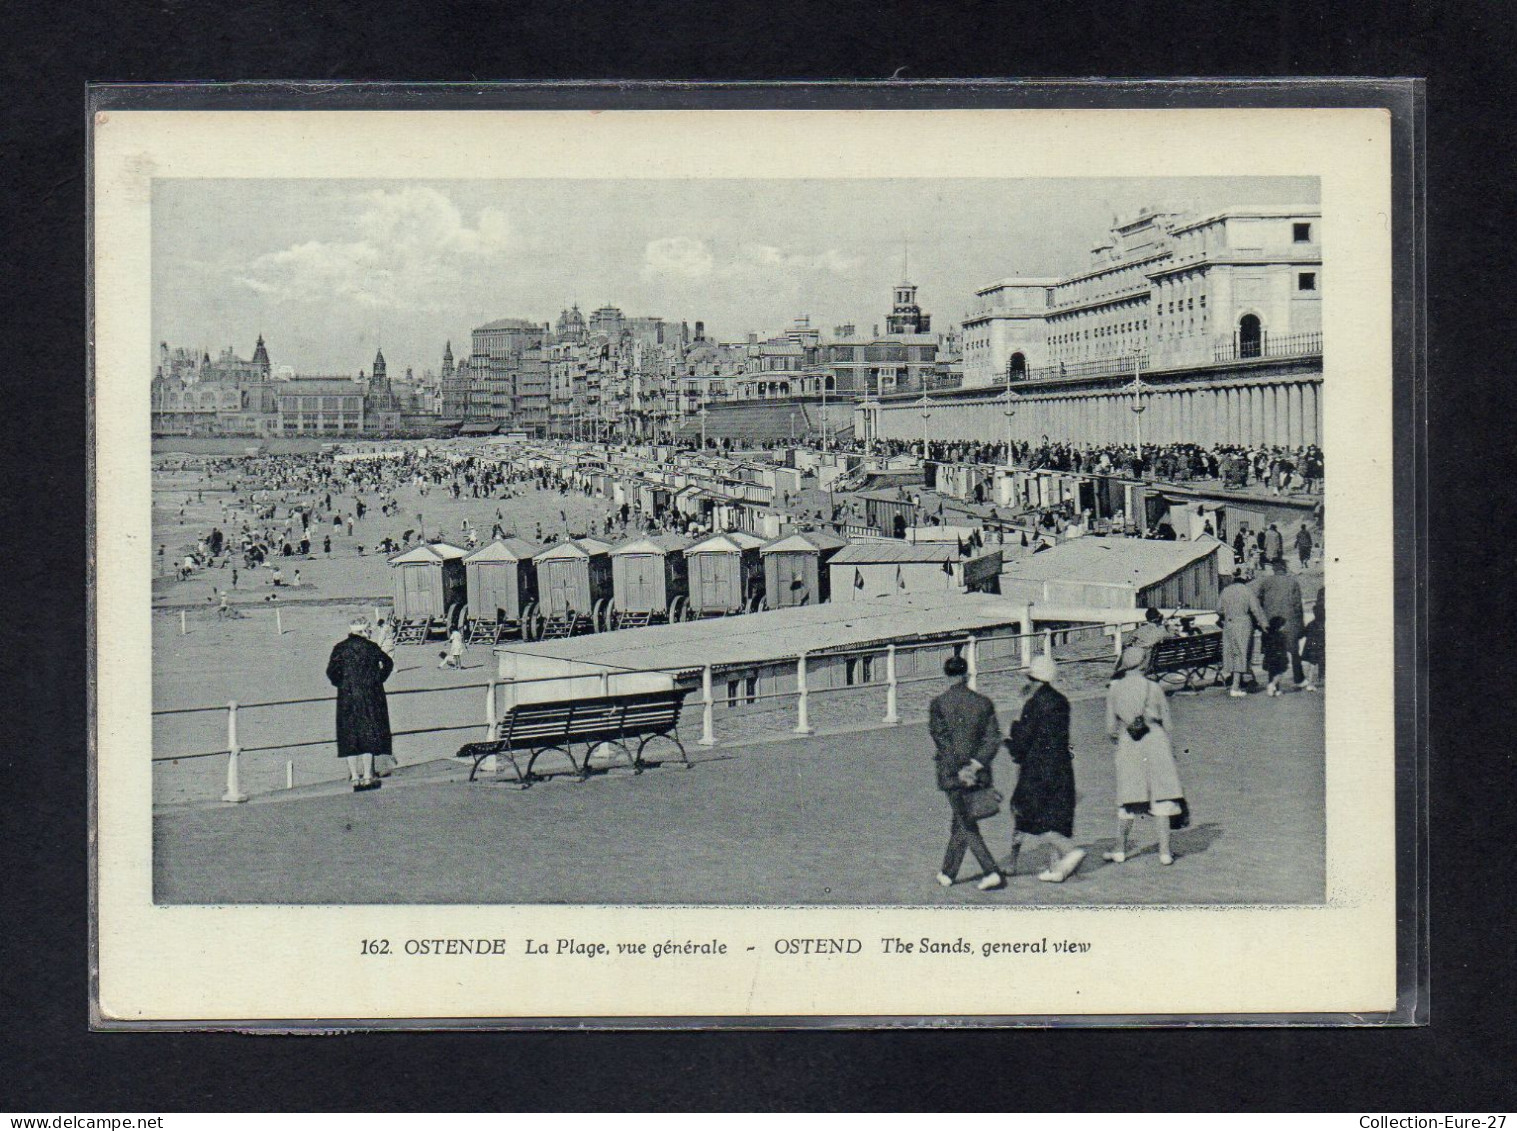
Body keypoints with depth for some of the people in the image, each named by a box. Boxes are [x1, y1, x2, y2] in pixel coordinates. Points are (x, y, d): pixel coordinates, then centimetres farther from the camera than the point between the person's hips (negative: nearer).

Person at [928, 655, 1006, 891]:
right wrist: (977, 764, -8)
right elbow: (993, 738, -4)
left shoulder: (938, 704, -6)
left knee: (967, 827, 0)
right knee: (961, 824, 17)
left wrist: (959, 771, -11)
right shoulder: (984, 703, 2)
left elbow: (940, 739, -11)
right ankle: (948, 873, 25)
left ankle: (992, 872, -12)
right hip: (979, 774, 4)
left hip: (952, 774, -4)